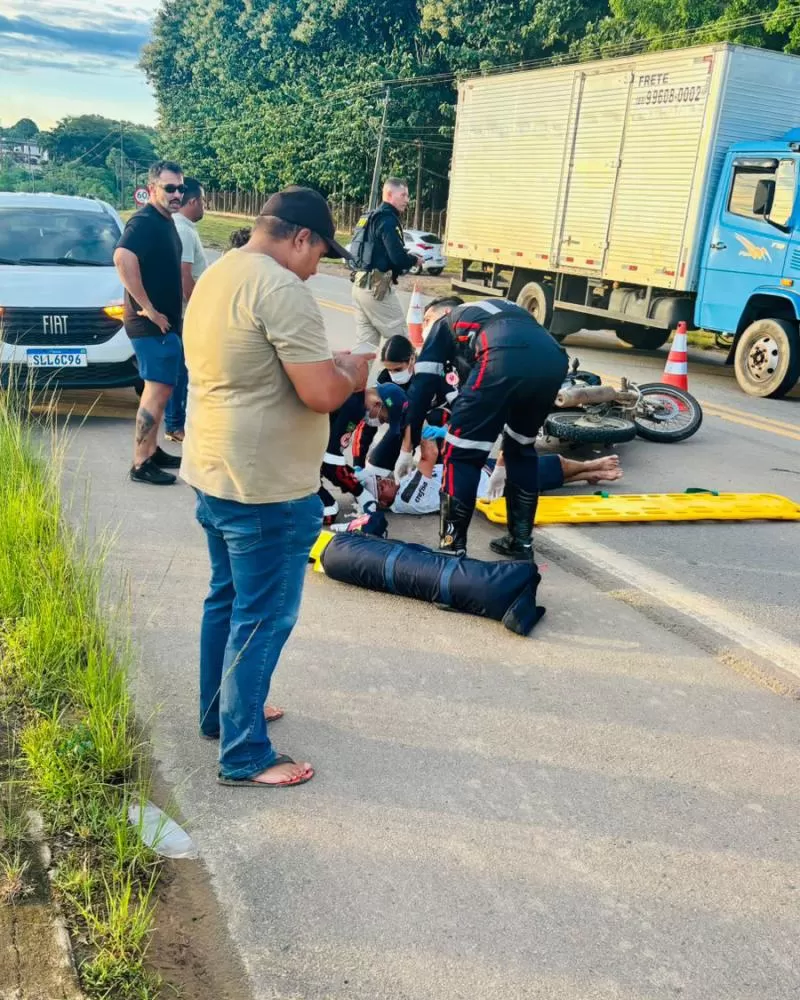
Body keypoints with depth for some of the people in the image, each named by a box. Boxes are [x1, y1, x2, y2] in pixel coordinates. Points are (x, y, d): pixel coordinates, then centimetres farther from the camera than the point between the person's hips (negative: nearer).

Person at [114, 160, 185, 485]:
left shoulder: (166, 221, 13)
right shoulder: (144, 221, -17)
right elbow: (123, 258, -34)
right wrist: (149, 309, -28)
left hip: (165, 322, 10)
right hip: (152, 324, -10)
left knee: (158, 389, 16)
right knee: (159, 390, -8)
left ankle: (152, 451, 26)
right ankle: (140, 464, -3)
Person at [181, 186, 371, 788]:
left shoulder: (216, 276, 11)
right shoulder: (281, 288, -20)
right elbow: (322, 394, -24)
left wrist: (323, 367, 14)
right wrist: (351, 373, -4)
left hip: (214, 473, 10)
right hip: (266, 487, -10)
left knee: (227, 598, 22)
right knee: (263, 618, 1)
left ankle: (220, 711, 38)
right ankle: (244, 756, 12)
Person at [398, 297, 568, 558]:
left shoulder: (445, 324, 31)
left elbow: (422, 386, 22)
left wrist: (407, 449, 29)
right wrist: (501, 461, 53)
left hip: (505, 357, -6)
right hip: (553, 359, 6)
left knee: (461, 455, 9)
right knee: (521, 448, 28)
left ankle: (452, 550, 11)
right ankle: (521, 542, 31)